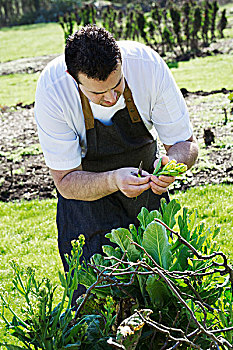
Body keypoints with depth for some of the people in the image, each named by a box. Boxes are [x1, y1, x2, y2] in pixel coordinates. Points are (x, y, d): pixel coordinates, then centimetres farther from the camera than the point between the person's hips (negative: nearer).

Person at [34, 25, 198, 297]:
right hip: (86, 186, -1)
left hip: (143, 171, 2)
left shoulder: (148, 64, -27)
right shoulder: (51, 90, -30)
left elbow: (186, 145, -16)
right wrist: (114, 180, -43)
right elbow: (66, 182, -24)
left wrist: (173, 163, -39)